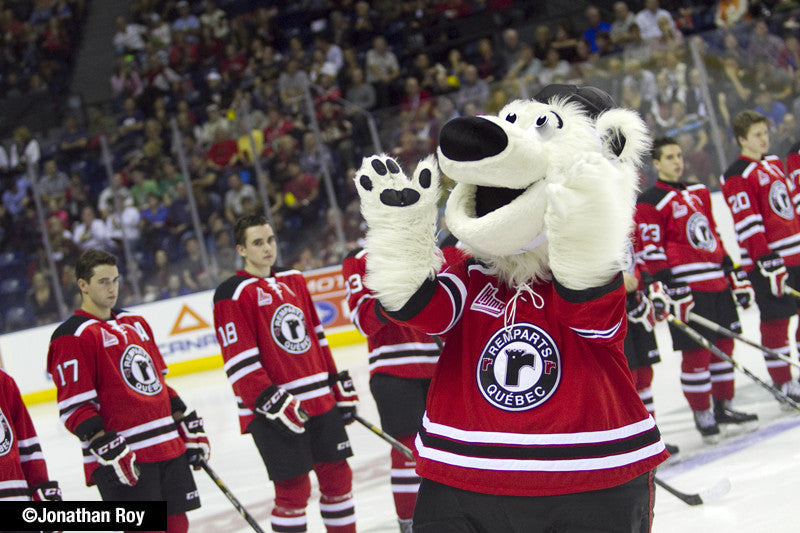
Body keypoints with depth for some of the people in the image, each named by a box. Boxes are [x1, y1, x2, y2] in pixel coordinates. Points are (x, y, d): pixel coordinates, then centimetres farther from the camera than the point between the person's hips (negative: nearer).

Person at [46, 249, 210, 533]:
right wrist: (107, 448, -22)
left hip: (169, 449, 8)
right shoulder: (72, 337, -8)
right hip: (123, 458, -8)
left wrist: (190, 428, 19)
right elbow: (74, 407, -13)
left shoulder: (136, 324, 18)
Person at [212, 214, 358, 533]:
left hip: (319, 401, 7)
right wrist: (274, 404, -20)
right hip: (272, 412, -7)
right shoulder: (233, 294, -8)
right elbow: (239, 363, -14)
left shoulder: (294, 281, 14)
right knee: (293, 488, -6)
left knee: (337, 476, 10)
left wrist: (340, 387, 18)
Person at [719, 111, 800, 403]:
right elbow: (747, 224, -17)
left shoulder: (774, 163, 15)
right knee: (775, 318, -4)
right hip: (766, 258, -8)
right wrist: (768, 262, -21)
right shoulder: (737, 176, -11)